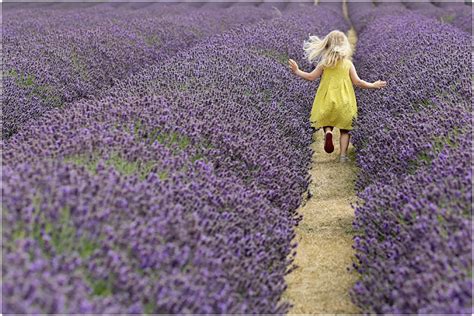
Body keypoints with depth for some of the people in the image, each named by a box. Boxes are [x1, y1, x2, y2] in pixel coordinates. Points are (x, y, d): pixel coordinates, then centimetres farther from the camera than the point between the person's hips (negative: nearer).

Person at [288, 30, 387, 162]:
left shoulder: (324, 63, -1)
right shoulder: (348, 63, -2)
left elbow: (311, 77, 2)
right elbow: (357, 82, -4)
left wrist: (297, 71, 17)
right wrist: (373, 85, 10)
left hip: (327, 100, 0)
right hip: (344, 102, 0)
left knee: (327, 123, 18)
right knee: (345, 129, 11)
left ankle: (328, 132, -16)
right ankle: (343, 155, 3)